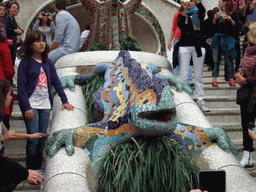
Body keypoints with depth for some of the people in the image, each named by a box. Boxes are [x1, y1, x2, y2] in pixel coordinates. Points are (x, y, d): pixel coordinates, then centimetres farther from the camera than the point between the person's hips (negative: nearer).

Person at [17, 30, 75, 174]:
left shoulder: (48, 62, 11)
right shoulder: (25, 62, -3)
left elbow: (56, 82, 14)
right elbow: (21, 87, -7)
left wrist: (64, 101, 6)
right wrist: (26, 107, -14)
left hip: (45, 105, 5)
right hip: (31, 105, -5)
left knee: (42, 138, 8)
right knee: (33, 139, -7)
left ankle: (38, 167, 19)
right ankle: (31, 170, 5)